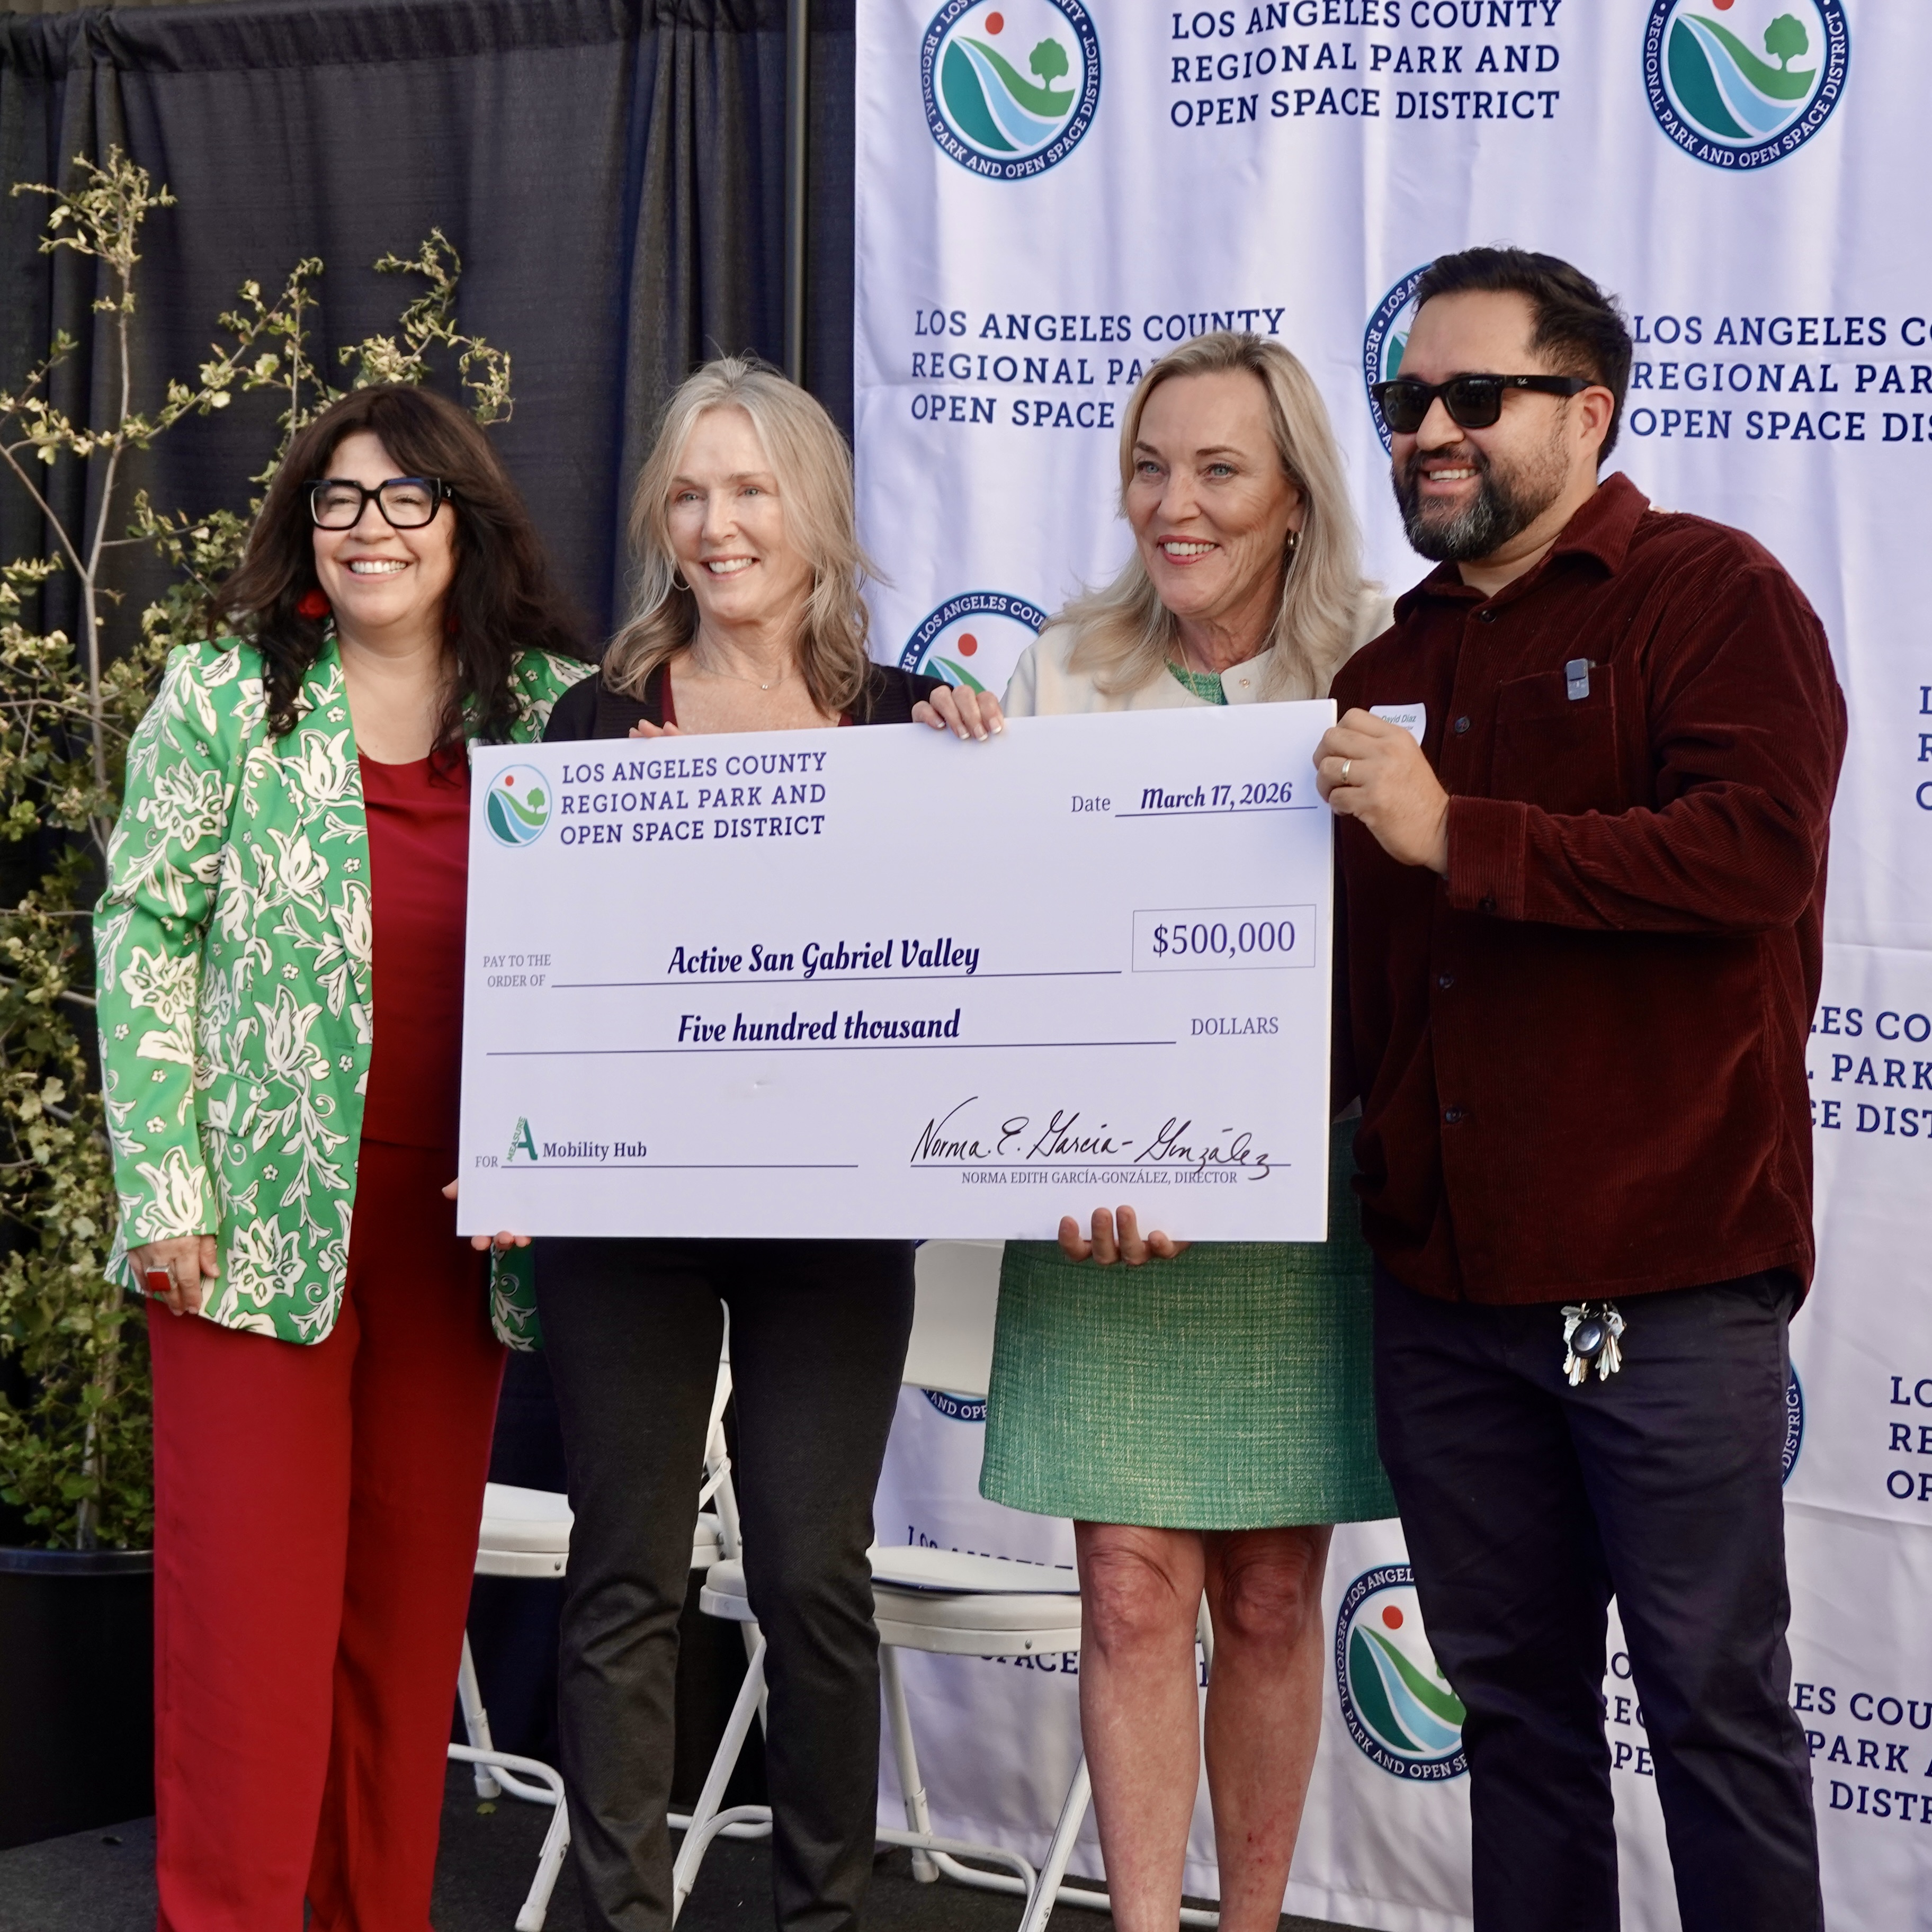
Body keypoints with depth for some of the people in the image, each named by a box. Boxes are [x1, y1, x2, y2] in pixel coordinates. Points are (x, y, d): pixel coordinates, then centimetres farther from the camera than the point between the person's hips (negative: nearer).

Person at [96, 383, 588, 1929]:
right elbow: (146, 938, 0)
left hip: (460, 1228, 3)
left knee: (414, 1595, 8)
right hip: (264, 1222, -2)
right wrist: (168, 1192, -7)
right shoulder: (223, 695, 2)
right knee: (250, 1599, -3)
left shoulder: (556, 708, 7)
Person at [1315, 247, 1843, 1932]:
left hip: (1663, 1272, -6)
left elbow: (1761, 851, -21)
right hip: (1441, 1272, 6)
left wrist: (1461, 834, -21)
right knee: (1512, 1696, 14)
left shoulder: (1712, 595, -4)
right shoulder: (1392, 658, 16)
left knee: (1714, 1695, 1)